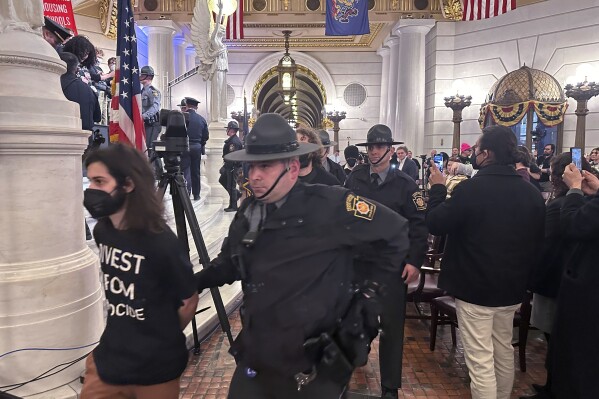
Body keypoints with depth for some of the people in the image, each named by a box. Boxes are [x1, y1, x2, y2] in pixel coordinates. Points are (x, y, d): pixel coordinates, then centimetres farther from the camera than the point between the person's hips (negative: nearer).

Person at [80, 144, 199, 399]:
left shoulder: (162, 243, -24)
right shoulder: (102, 231, -5)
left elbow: (189, 301, -11)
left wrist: (162, 338, 3)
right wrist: (124, 335, 13)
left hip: (154, 368, -5)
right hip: (108, 359, 5)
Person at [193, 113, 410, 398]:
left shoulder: (329, 206, -19)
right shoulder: (248, 211, 2)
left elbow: (395, 233, -11)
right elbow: (229, 263, 16)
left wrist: (369, 286, -6)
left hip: (314, 366, -5)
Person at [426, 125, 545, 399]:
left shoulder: (471, 189, -21)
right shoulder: (532, 193, 1)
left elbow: (435, 225, -12)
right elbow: (537, 244, 10)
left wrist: (437, 189, 2)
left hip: (474, 288, -7)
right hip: (511, 288, 7)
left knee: (480, 360, 3)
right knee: (504, 351, 24)